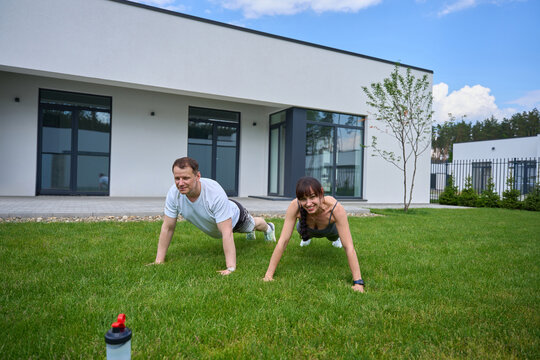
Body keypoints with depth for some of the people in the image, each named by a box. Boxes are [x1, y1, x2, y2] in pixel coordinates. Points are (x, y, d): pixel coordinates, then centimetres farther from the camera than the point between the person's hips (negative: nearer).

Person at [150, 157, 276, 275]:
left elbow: (226, 233, -49)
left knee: (253, 224, 30)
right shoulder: (173, 193, -35)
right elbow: (167, 228, -25)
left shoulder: (215, 193, -49)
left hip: (234, 215, -4)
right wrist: (159, 260, -24)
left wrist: (231, 268, -52)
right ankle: (251, 232, 73)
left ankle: (268, 227, 68)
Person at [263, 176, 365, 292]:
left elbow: (348, 247, -44)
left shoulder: (335, 208, -46)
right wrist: (269, 275, -40)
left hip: (329, 229, 0)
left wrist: (358, 282, -46)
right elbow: (283, 241, -39)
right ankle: (306, 238, 49)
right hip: (308, 229, 0)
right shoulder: (295, 206, -43)